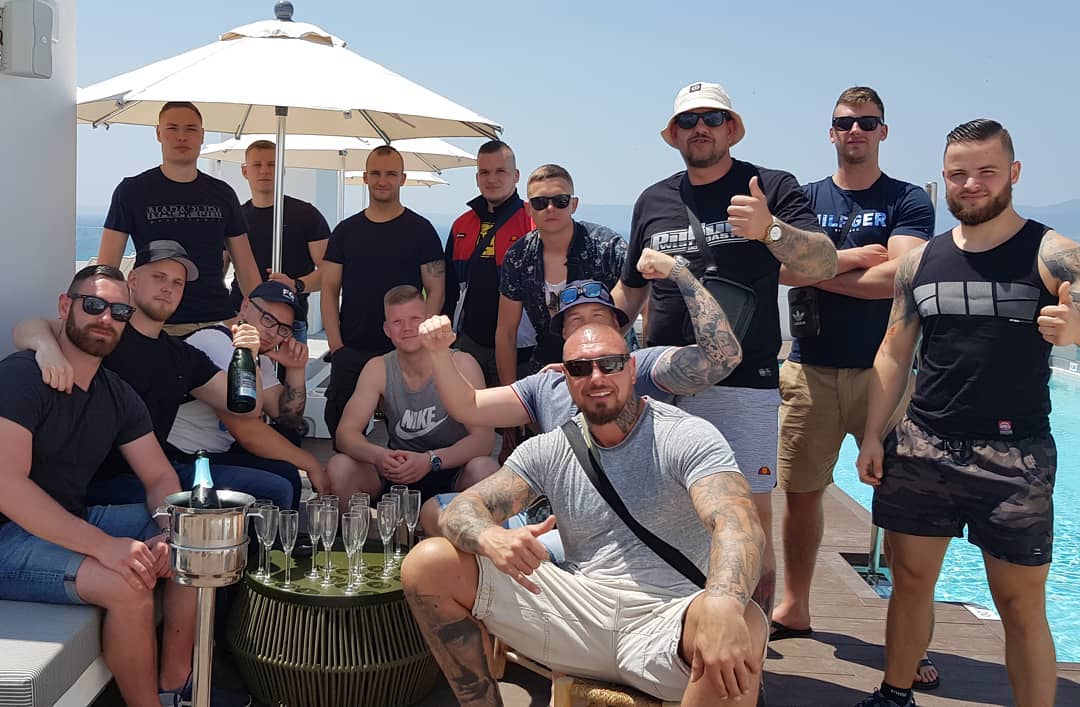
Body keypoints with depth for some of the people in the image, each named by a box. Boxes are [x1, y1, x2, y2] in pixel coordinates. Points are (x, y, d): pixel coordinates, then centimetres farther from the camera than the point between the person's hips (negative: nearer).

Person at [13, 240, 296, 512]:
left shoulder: (184, 356, 16)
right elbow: (26, 329, -18)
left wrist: (248, 358, -7)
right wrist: (48, 347, -42)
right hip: (102, 480, -6)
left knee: (276, 490, -3)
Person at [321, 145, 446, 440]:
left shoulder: (420, 230, 2)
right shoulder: (346, 230, 11)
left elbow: (436, 290, 0)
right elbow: (329, 290, 10)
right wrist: (336, 344, -1)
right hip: (349, 350, 3)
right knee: (339, 423, 1)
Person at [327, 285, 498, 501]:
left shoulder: (461, 364, -12)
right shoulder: (377, 369, -3)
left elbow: (484, 438, -19)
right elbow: (345, 432, -8)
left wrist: (431, 460, -35)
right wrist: (377, 455, -31)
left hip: (452, 472, -2)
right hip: (398, 474, 3)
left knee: (484, 469, -35)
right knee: (338, 467, -22)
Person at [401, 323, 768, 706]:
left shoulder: (687, 438, -5)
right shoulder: (547, 452, 8)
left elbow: (738, 524, -22)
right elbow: (462, 509, 1)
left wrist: (724, 604, -46)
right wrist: (489, 537, -27)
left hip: (666, 619, -4)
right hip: (578, 606, 4)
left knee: (742, 626, -40)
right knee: (428, 564, -9)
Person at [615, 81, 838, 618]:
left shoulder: (773, 189, 1)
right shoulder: (653, 202, 13)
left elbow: (824, 264, -13)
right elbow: (629, 290, 23)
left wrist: (770, 230, -32)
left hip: (744, 386, -4)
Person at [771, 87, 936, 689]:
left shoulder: (908, 201, 3)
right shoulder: (804, 198, 11)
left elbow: (897, 278, -13)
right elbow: (781, 266, -6)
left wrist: (816, 270, -8)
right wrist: (857, 256, -9)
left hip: (882, 369, -2)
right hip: (810, 369, 3)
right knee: (801, 492, 9)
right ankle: (795, 609, 25)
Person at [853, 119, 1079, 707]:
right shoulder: (920, 261, 9)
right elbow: (894, 354, 12)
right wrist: (871, 435, 6)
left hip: (1014, 455, -3)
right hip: (921, 448, 4)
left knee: (1021, 603, 2)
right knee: (910, 578, 12)